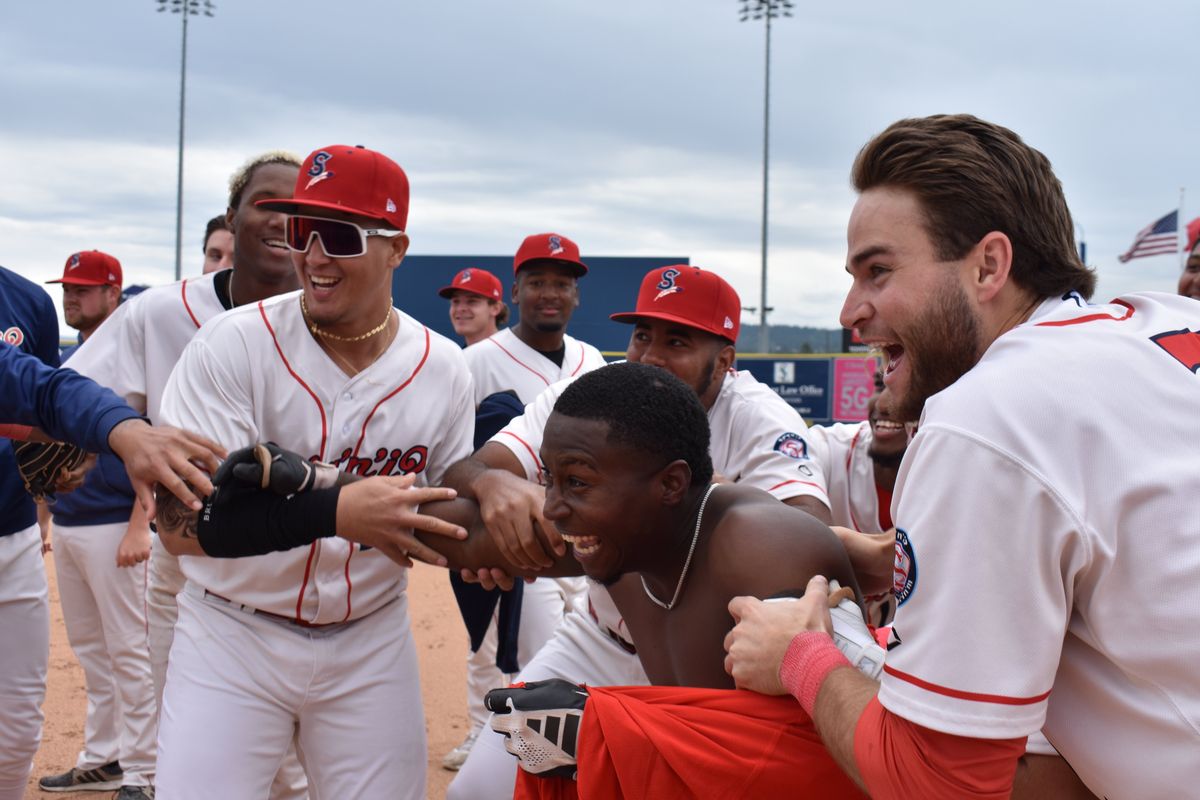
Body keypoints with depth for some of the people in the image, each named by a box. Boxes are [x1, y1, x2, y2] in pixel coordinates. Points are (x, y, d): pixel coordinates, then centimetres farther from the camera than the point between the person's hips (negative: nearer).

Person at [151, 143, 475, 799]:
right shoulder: (233, 344, -14)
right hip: (232, 635, -2)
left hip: (371, 642, 3)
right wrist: (334, 510, -35)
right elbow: (180, 523, -22)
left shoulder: (442, 369, -3)